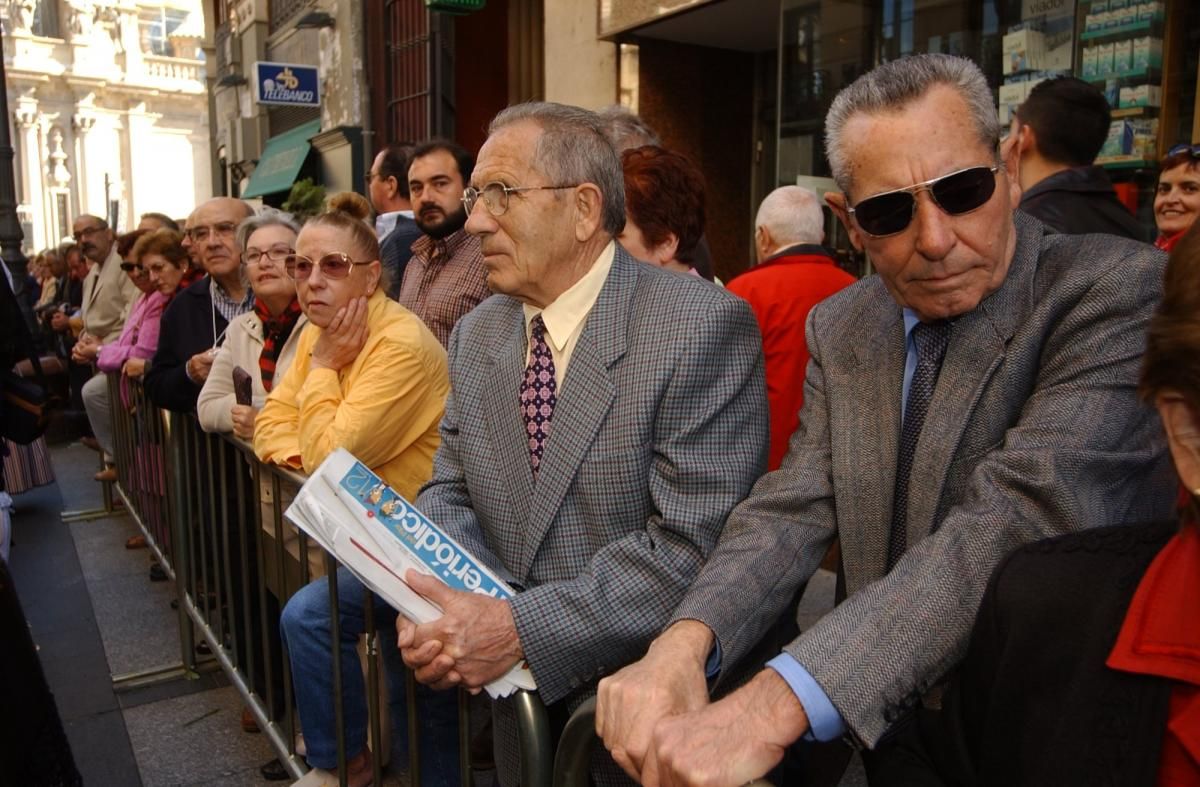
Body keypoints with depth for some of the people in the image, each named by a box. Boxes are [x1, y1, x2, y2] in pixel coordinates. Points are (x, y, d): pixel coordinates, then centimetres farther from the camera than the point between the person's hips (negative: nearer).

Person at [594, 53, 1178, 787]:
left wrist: (781, 702, -36)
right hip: (875, 723, 4)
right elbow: (794, 508, -5)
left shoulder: (1122, 290, -14)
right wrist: (683, 643, -24)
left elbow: (1022, 520, -27)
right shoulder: (840, 328, 3)